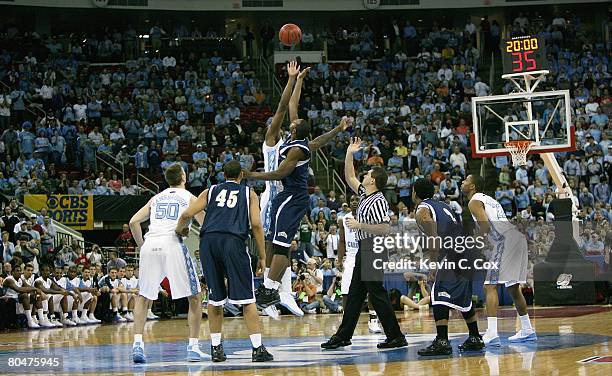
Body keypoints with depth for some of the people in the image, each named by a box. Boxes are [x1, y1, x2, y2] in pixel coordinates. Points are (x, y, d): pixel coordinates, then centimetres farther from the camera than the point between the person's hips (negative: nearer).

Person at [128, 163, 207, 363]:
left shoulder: (156, 198, 24)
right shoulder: (189, 197, 16)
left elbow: (134, 222, 15)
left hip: (150, 244, 3)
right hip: (173, 244, -3)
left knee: (143, 297, 17)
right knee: (195, 297, 11)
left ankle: (137, 343, 2)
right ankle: (193, 347, 6)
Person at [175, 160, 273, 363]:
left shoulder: (210, 191, 23)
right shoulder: (249, 193, 20)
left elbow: (187, 214, 11)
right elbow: (256, 225, 7)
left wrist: (178, 230, 32)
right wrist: (262, 256, 10)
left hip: (208, 241, 3)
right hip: (232, 241, -3)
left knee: (215, 298, 14)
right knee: (247, 299, 0)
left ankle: (216, 347, 15)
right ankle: (257, 348, -5)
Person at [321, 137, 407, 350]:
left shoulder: (378, 201, -15)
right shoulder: (364, 195, 12)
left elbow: (384, 229, -23)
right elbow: (349, 178, 23)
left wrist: (359, 225, -19)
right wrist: (349, 154, 18)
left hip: (373, 251, -10)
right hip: (364, 251, 10)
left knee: (377, 295, -8)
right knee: (354, 294, 12)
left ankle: (396, 337, -4)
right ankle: (343, 336, 17)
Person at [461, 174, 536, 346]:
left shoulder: (474, 202, -1)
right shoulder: (489, 199, 28)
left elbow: (485, 227, -16)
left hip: (505, 241, -9)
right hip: (519, 238, 9)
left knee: (490, 285, -10)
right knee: (513, 287, 21)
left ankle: (492, 334, -19)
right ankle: (527, 331, 29)